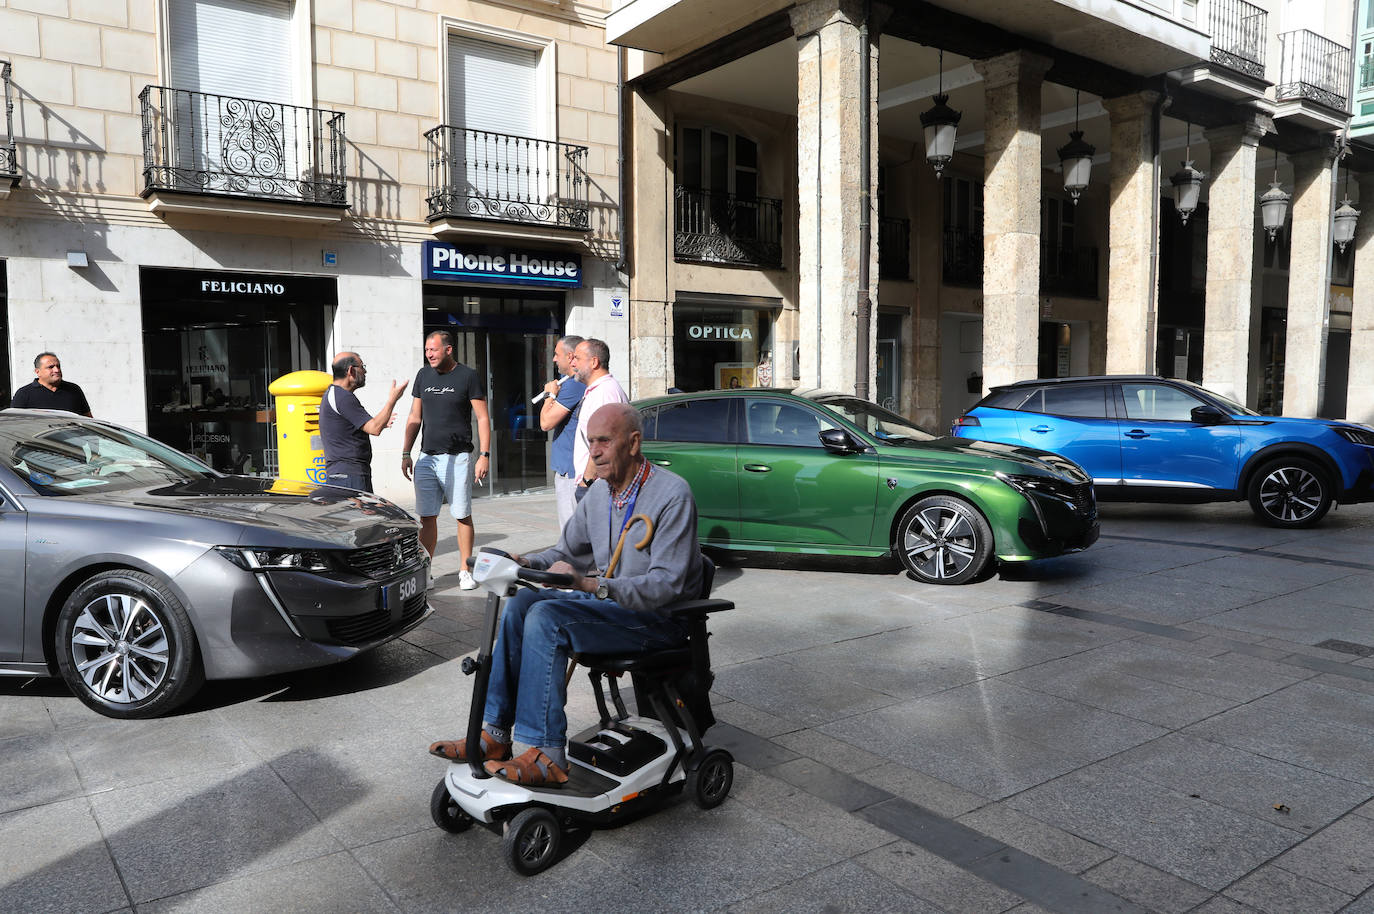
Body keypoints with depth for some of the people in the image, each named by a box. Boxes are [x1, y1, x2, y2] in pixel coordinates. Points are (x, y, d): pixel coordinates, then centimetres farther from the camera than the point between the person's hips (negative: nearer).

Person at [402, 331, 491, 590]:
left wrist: (484, 455, -12)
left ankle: (465, 571, 9)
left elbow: (483, 418, -4)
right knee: (426, 517, 4)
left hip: (457, 458, -4)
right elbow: (415, 418, 18)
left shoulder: (467, 376, -2)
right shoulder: (424, 376, 12)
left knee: (463, 516, 1)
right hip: (426, 458, 4)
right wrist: (406, 453, 13)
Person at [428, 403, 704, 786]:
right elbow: (567, 552, 18)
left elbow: (667, 584, -25)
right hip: (610, 600, 8)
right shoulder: (599, 494, 8)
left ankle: (547, 755, -21)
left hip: (660, 616, -8)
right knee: (522, 603, -9)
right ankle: (494, 734, -5)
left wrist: (590, 585, -35)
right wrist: (526, 563, -4)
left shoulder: (672, 495, -18)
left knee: (547, 618, -25)